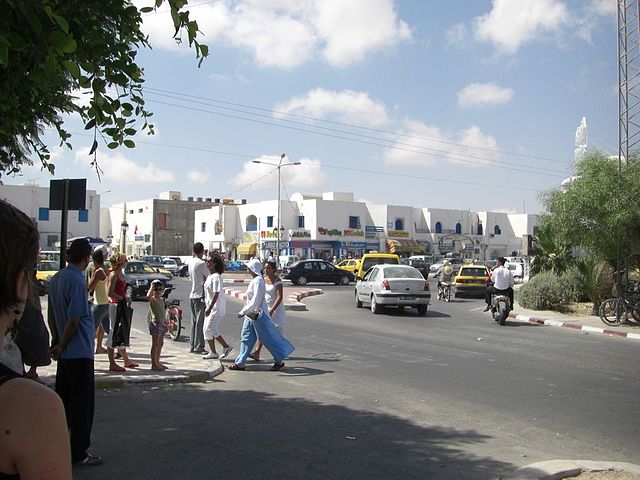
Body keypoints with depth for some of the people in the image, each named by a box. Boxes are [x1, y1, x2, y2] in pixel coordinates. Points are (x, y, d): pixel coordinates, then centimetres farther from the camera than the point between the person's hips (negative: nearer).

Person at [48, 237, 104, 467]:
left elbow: (52, 315, 14)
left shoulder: (56, 278, 8)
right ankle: (79, 453, 8)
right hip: (80, 352, -9)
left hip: (65, 352, 9)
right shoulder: (77, 280, -18)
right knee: (82, 403, 1)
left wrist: (56, 341, 18)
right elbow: (74, 320, -20)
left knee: (63, 399, 17)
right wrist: (61, 346, -8)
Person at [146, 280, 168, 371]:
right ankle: (153, 364, -2)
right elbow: (148, 296, -37)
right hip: (155, 323, -8)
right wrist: (152, 287, -27)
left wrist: (165, 323, 21)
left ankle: (157, 362, 24)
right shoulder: (152, 299, -11)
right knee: (155, 344, -6)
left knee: (160, 344, 14)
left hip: (162, 323, 8)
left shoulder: (161, 299, 13)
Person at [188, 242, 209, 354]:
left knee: (194, 321, 14)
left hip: (192, 295, 8)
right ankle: (198, 347, -2)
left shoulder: (191, 262, 10)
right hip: (200, 296, -8)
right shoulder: (201, 263, -16)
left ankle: (192, 346, 18)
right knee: (200, 322, -4)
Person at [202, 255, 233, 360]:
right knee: (206, 329, 9)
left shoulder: (216, 277, -17)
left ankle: (226, 346, 1)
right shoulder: (210, 276, 13)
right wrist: (206, 307, 21)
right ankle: (213, 352, 17)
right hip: (210, 307, 10)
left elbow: (216, 294, -23)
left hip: (217, 308, -10)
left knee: (210, 329, -11)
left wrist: (210, 308, -27)